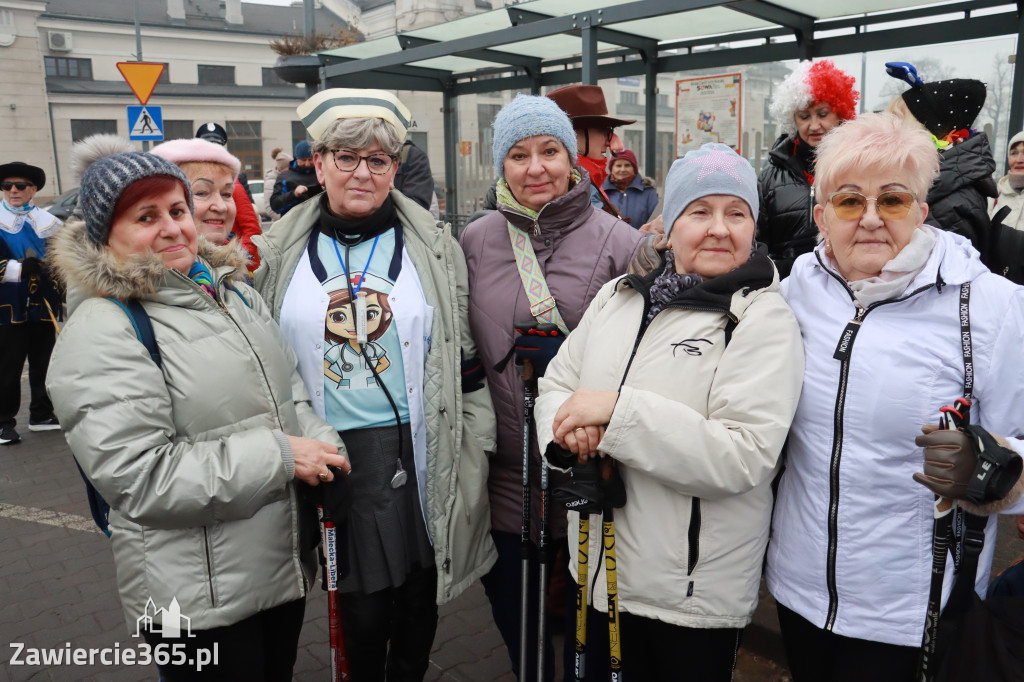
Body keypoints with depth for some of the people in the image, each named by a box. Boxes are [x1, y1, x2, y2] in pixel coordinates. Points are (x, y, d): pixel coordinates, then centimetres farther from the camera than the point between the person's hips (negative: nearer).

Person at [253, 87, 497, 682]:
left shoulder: (433, 246, 2)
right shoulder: (282, 253, 3)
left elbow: (467, 356, 3)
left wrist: (476, 451, 1)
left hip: (419, 450, 1)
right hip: (330, 456, 0)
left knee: (418, 595, 13)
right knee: (361, 601, 6)